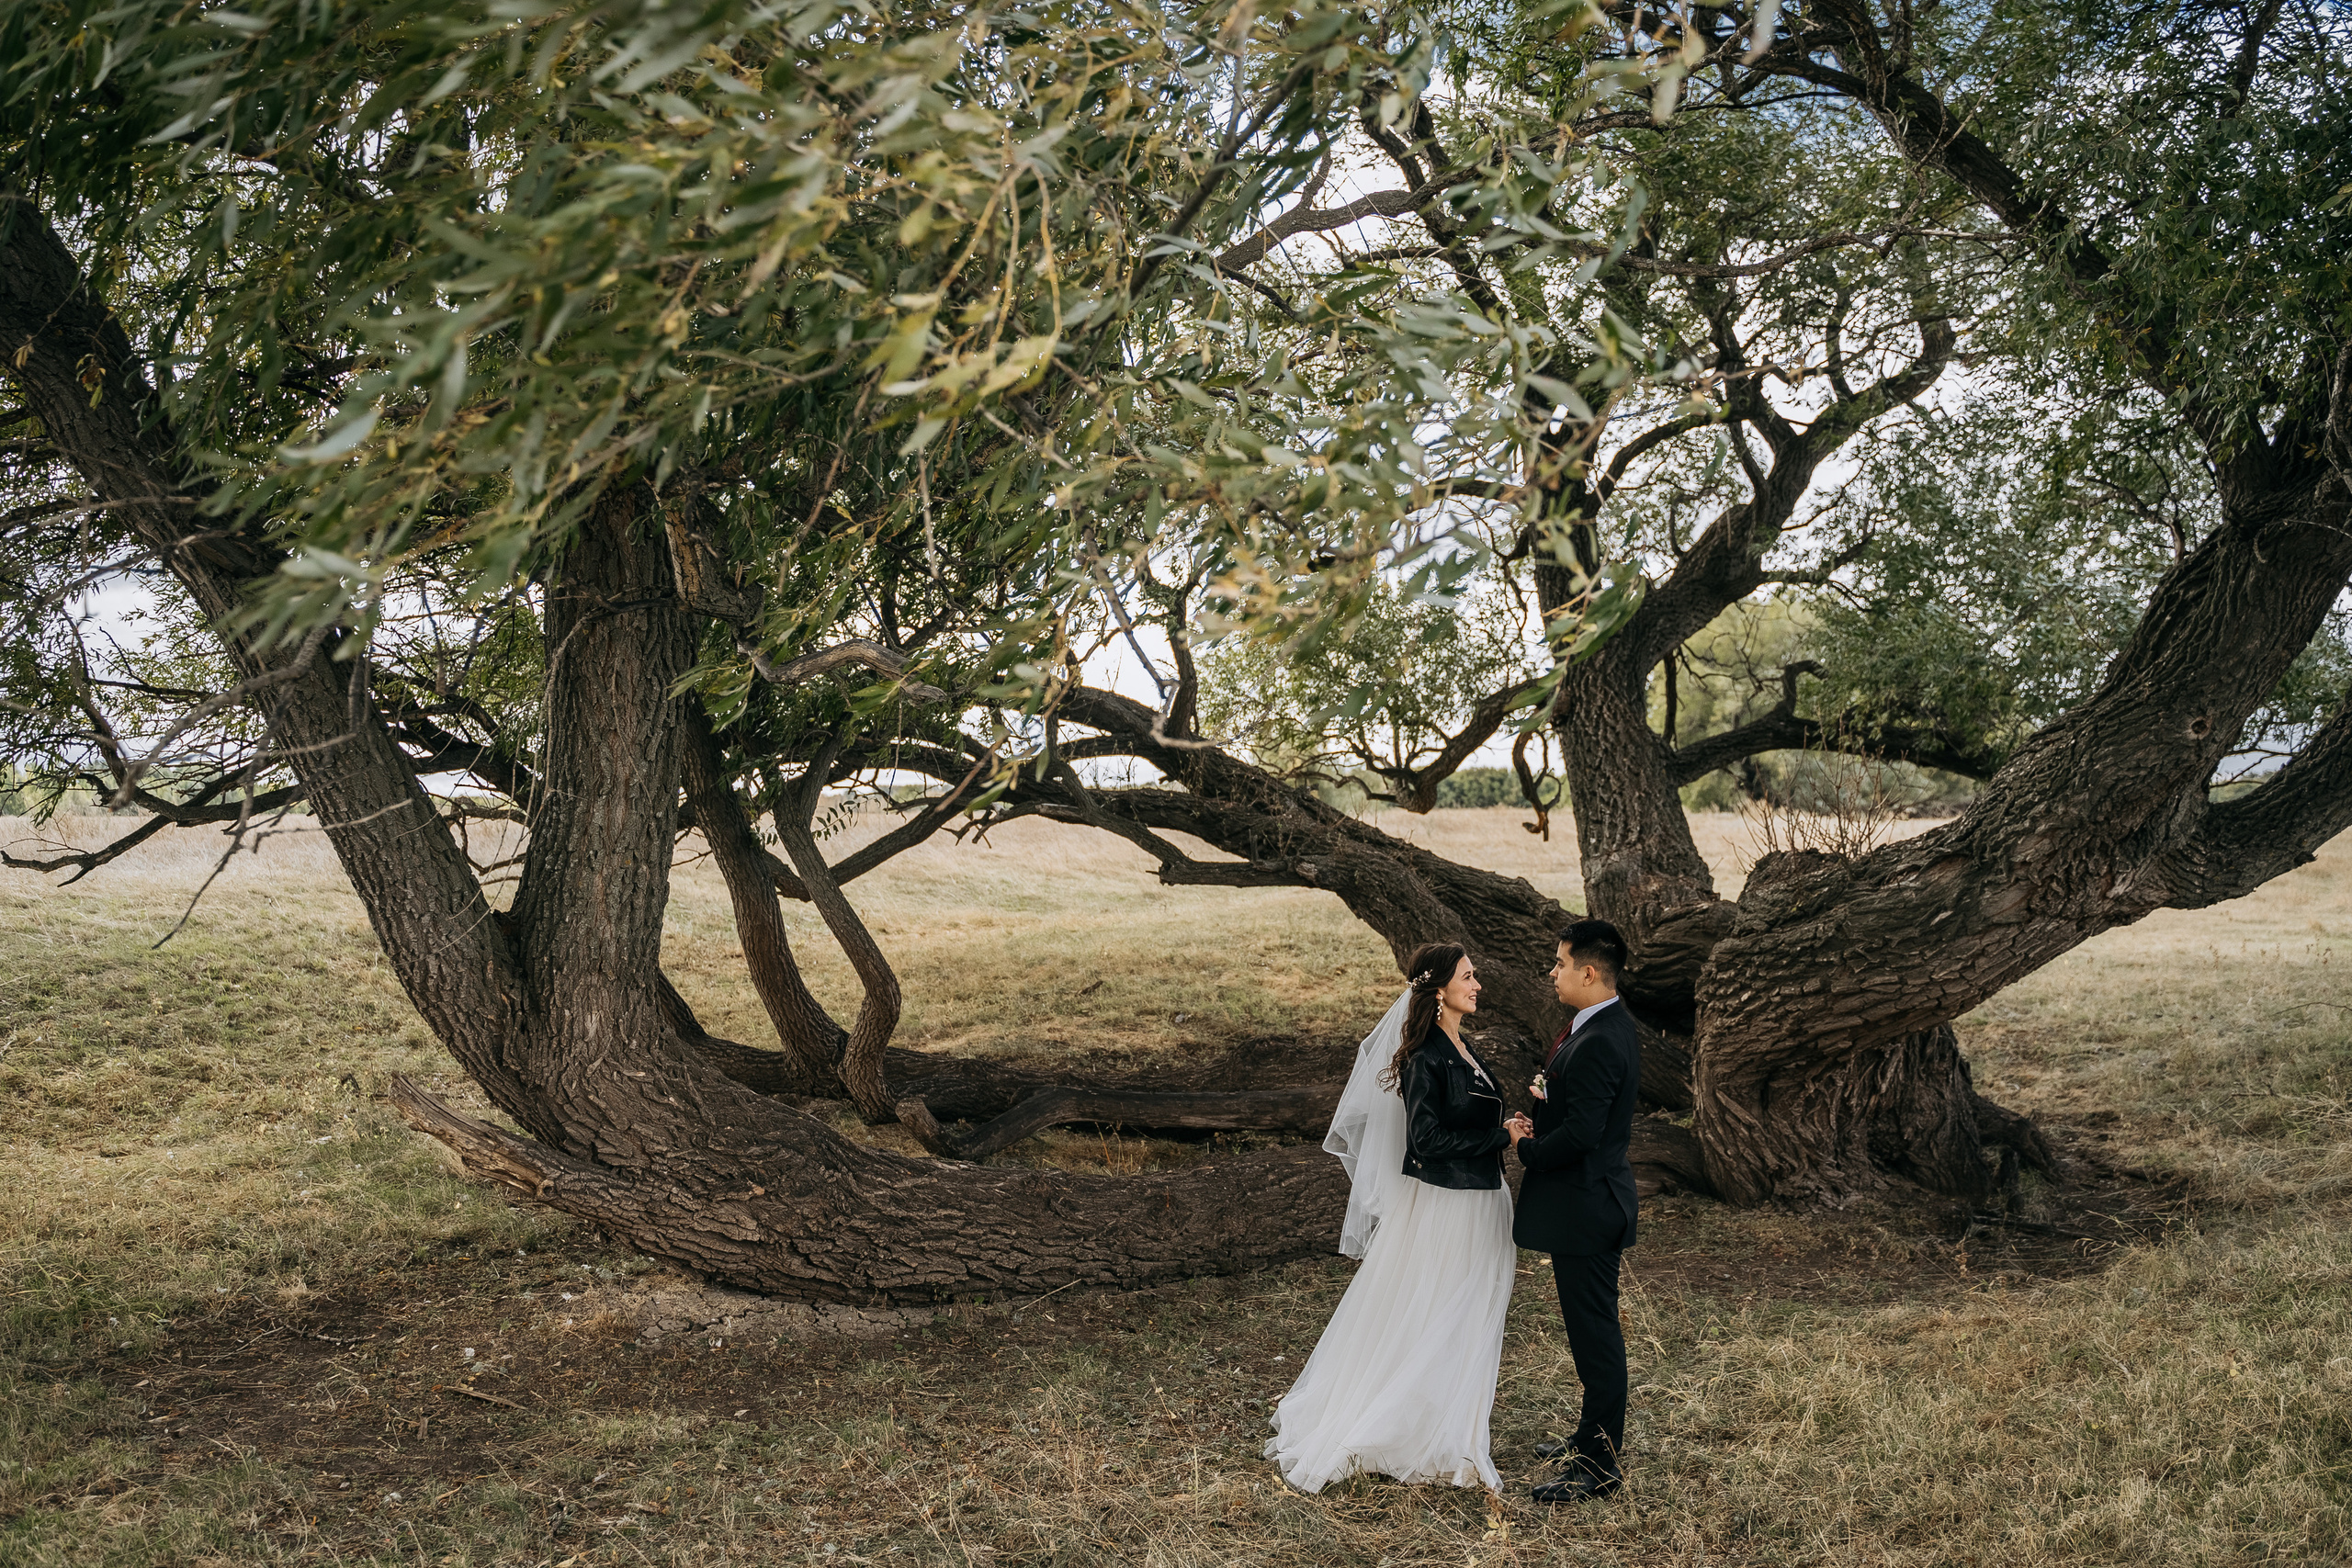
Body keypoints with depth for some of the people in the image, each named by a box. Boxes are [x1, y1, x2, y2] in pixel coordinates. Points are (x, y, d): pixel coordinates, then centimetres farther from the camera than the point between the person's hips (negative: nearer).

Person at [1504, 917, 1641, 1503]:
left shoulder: (1597, 1045, -25)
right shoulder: (1613, 1026, 9)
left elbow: (1580, 1135, -28)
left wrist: (1525, 1148, -11)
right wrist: (1547, 1094, -1)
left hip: (1585, 1206, -11)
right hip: (1596, 1197, 11)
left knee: (1595, 1332, -1)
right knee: (1595, 1327, 22)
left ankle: (1598, 1465, 8)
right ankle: (1599, 1431, 36)